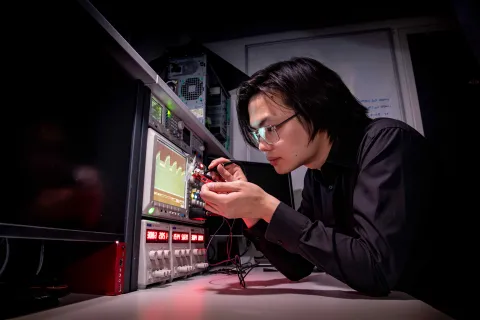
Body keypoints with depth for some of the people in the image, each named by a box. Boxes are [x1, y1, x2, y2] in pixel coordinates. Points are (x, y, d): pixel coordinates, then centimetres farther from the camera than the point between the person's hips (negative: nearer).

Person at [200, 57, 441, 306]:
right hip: (375, 303, 5)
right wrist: (250, 209, -9)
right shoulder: (316, 178, 0)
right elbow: (297, 267, 4)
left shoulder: (387, 143, -21)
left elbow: (379, 269, -29)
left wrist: (268, 208, -26)